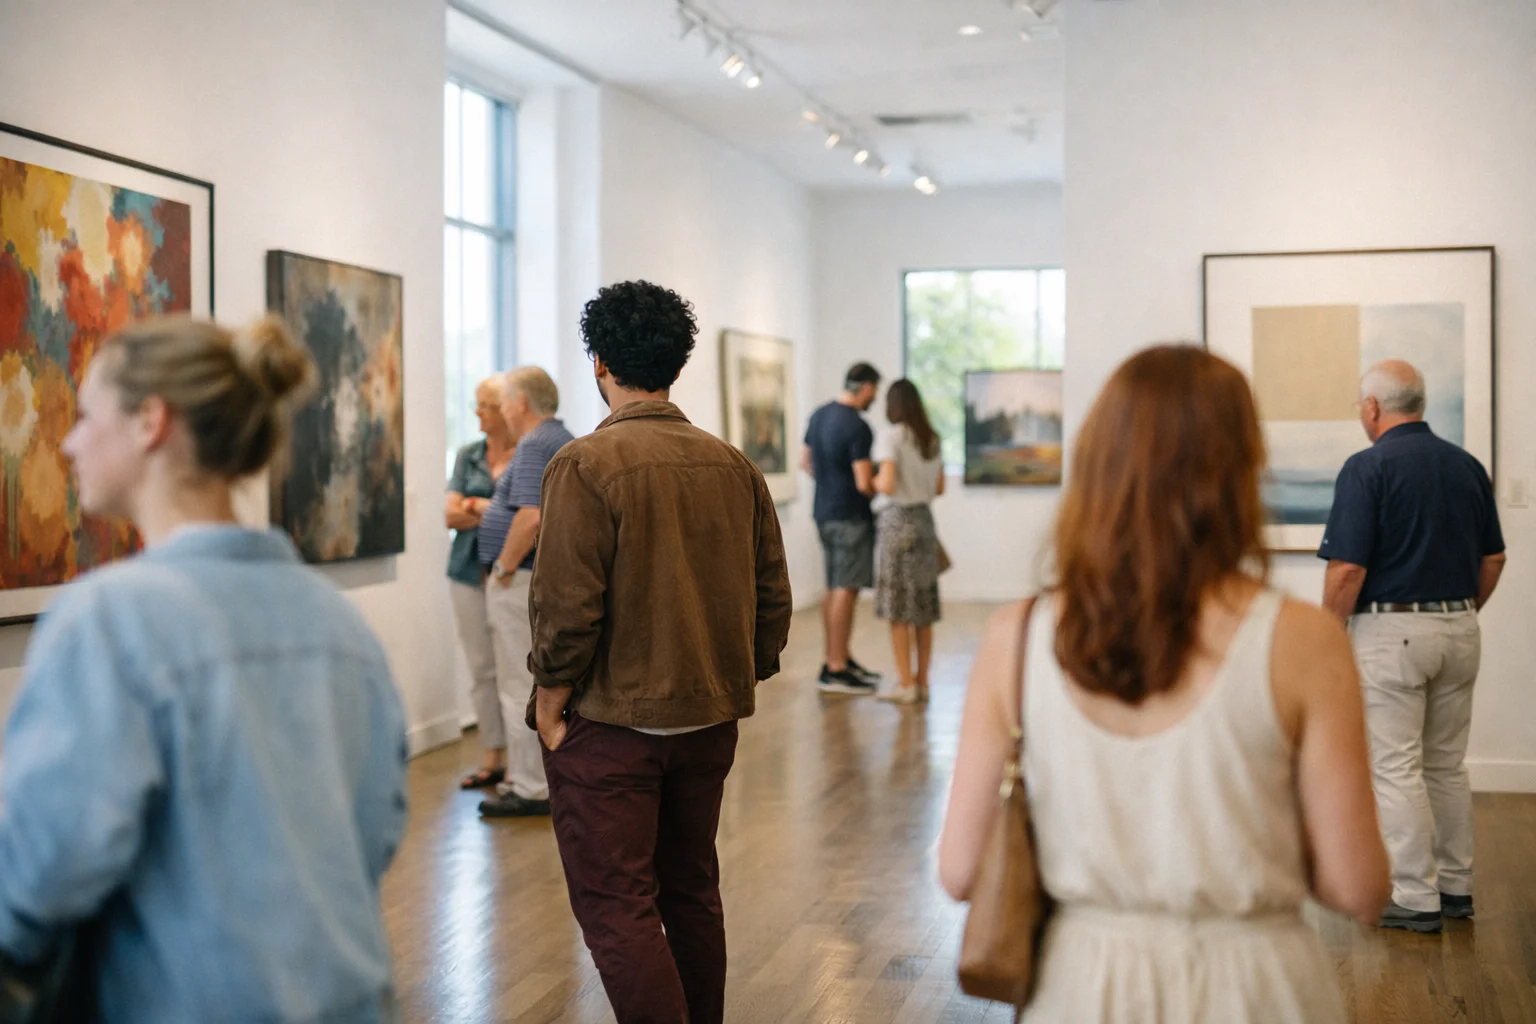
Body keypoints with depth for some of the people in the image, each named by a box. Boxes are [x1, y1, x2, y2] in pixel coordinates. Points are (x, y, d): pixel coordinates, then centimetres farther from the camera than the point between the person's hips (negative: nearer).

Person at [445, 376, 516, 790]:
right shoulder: (468, 455, 11)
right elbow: (452, 515, 5)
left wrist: (477, 506, -9)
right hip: (471, 571, 5)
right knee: (481, 667, 7)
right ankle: (492, 758, 15)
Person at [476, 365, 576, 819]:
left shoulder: (534, 447, -16)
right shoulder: (566, 441, 16)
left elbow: (531, 517, -28)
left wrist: (504, 567, -19)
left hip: (525, 580, -10)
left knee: (524, 686, -5)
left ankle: (530, 789, -1)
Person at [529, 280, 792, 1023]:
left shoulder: (586, 465, -15)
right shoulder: (734, 466, 3)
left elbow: (568, 608, -19)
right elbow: (773, 598, 5)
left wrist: (551, 712, -7)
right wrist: (732, 689, 15)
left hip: (611, 724, -6)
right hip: (709, 722, 6)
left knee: (615, 906, 0)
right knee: (692, 892, 18)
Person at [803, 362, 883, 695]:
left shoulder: (819, 415, 9)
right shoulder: (857, 427, -19)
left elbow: (805, 461, 19)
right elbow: (864, 483, -20)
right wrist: (880, 489, 0)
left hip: (824, 511, 9)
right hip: (850, 515, -9)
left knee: (835, 589, 16)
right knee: (846, 590, -6)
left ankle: (841, 658, 25)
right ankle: (834, 670, -6)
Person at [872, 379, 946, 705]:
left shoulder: (891, 435, -10)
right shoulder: (931, 438, 10)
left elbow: (887, 484, -17)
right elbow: (939, 488, 14)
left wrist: (871, 481, 2)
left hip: (897, 521, -6)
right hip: (924, 519, 6)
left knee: (897, 609, 0)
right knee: (923, 609, 9)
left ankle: (906, 684, 2)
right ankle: (922, 681, 15)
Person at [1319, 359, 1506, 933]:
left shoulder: (1368, 467, -12)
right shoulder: (1468, 466, 7)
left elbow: (1347, 569, -17)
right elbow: (1493, 559, 12)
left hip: (1390, 632, -7)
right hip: (1460, 632, 7)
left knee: (1396, 768, 0)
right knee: (1447, 764, 16)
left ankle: (1416, 899, 4)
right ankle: (1456, 886, 23)